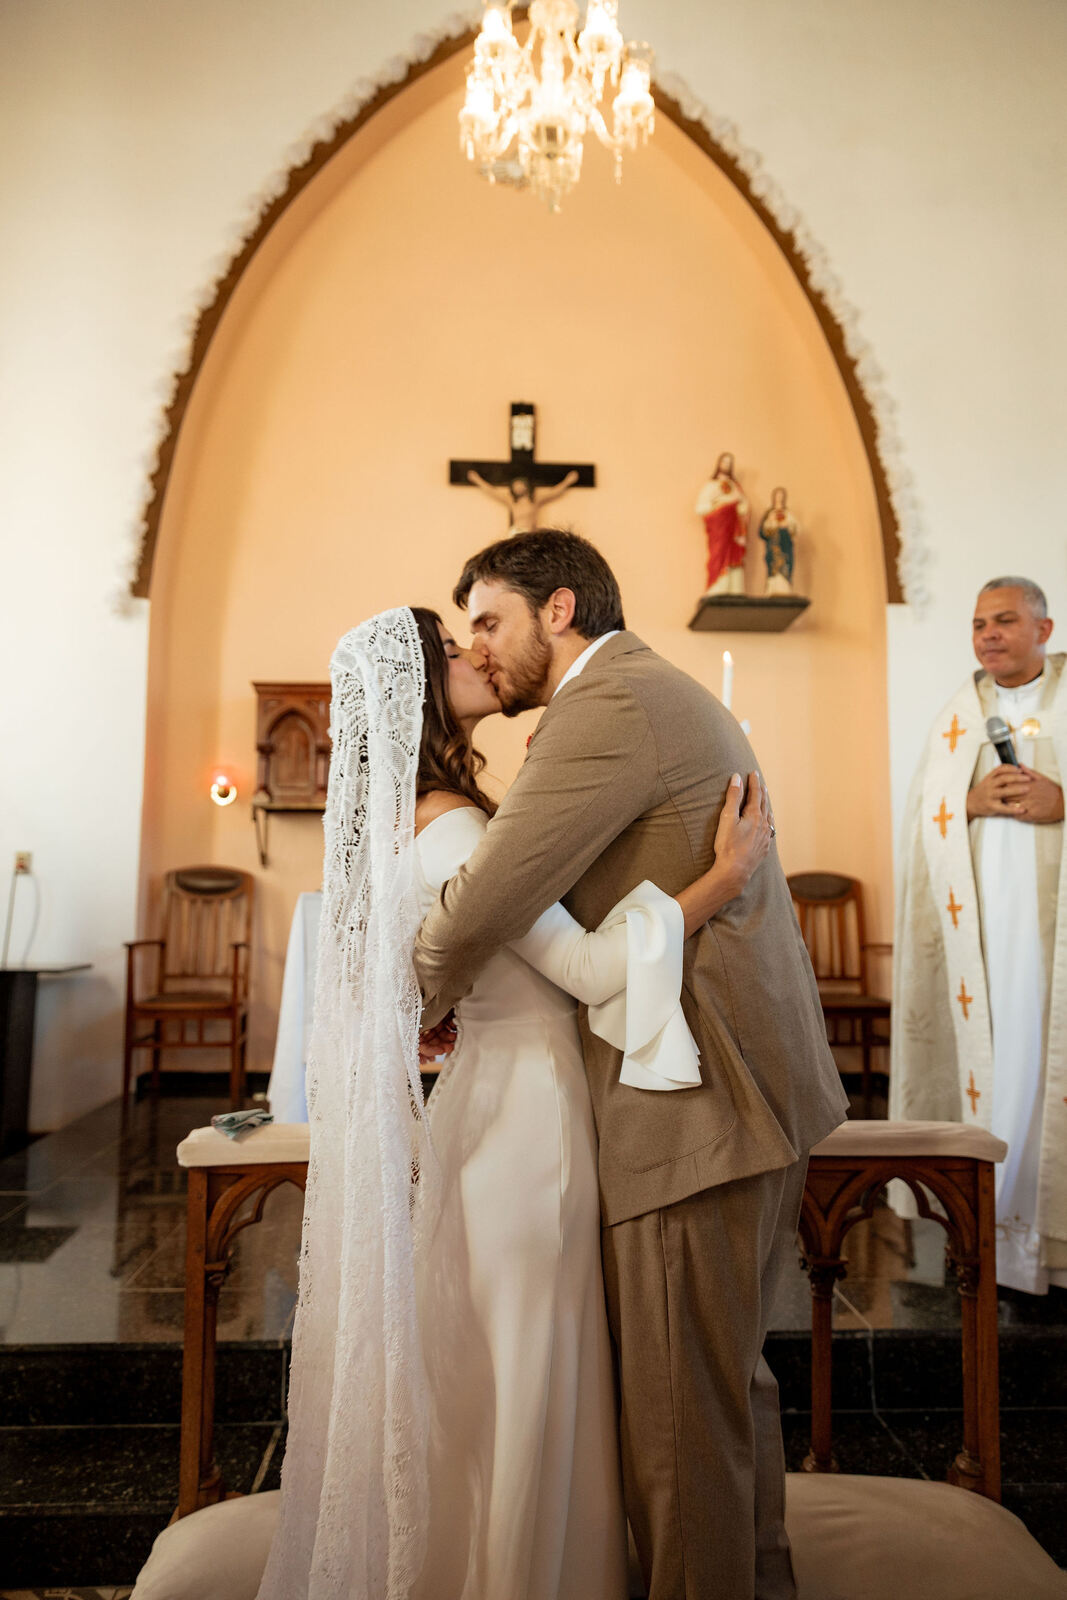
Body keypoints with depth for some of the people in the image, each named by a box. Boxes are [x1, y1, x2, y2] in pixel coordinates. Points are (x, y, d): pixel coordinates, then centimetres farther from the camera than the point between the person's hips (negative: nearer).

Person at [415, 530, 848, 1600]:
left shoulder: (611, 705, -15)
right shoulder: (667, 694, 19)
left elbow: (482, 908, -21)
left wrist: (418, 1003, -2)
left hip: (700, 1103, -11)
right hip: (760, 1083, 11)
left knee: (678, 1413, 5)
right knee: (732, 1376, 25)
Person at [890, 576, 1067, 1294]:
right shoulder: (956, 715, 14)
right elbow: (922, 815, 11)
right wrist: (974, 802, -8)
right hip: (979, 921, 2)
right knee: (993, 1054, 1)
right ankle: (999, 1226, 11)